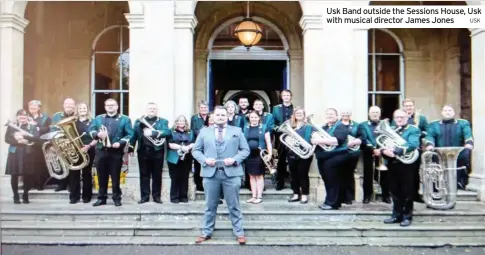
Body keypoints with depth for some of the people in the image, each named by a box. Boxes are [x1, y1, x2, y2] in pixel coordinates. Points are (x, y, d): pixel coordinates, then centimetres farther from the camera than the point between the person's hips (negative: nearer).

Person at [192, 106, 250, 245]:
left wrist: (235, 159, -11)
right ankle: (206, 232, 21)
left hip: (231, 172, -1)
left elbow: (245, 150, 5)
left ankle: (239, 233, 14)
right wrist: (204, 160, -9)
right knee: (210, 206, 10)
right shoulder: (204, 132, 10)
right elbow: (195, 150, 9)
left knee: (234, 206, 5)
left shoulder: (237, 131, 8)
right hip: (210, 173, 1)